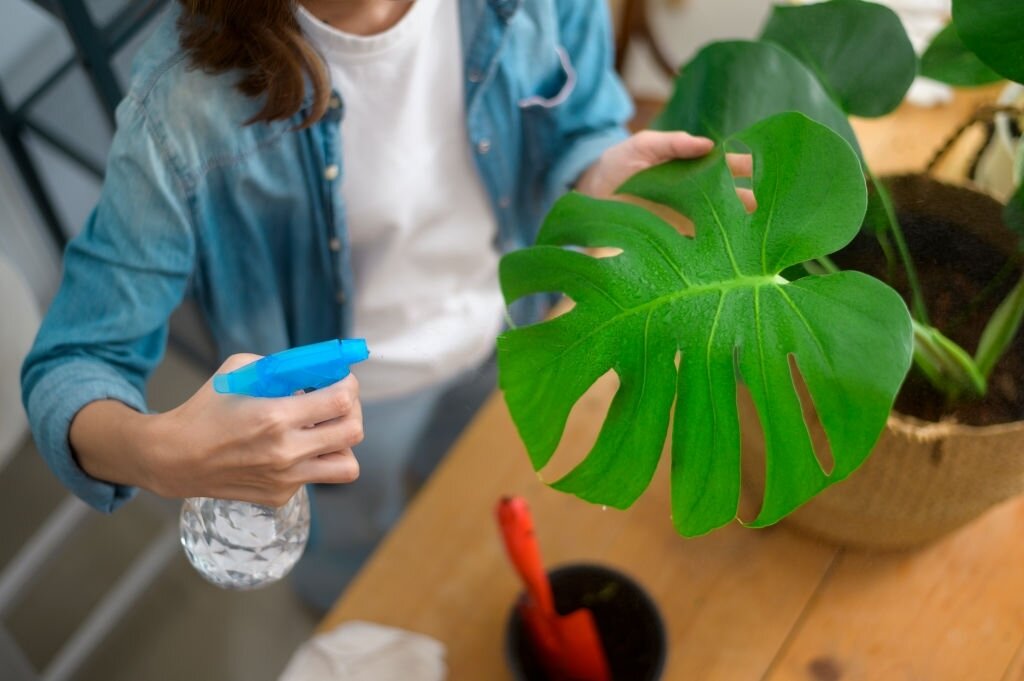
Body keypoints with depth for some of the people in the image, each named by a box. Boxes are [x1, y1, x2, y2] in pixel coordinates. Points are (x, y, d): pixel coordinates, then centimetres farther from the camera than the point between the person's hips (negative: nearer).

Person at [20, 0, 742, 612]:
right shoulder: (188, 99, -36)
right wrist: (157, 452, -54)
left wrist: (609, 173, -37)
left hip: (513, 334, 3)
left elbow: (579, 133, -11)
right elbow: (73, 367, -30)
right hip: (347, 390, -2)